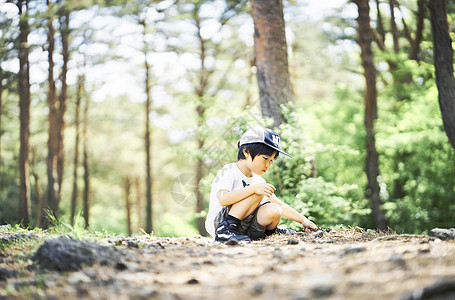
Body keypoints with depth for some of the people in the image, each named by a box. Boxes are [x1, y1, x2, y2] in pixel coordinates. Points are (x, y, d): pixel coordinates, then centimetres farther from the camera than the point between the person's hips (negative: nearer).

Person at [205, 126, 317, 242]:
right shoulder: (228, 172, -9)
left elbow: (281, 205, 16)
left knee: (274, 211, -22)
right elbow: (223, 199, -27)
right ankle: (225, 229, -25)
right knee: (257, 193, -25)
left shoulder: (258, 180, 14)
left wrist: (303, 220, 4)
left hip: (243, 227, 6)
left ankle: (269, 231, 9)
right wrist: (253, 188, -35)